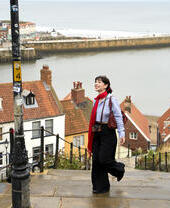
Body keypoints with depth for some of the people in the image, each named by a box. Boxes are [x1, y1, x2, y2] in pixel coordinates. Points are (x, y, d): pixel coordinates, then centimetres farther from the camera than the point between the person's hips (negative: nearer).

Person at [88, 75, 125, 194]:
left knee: (104, 159, -9)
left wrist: (122, 133, -21)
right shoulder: (96, 101, 12)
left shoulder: (111, 99, -7)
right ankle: (100, 186, 14)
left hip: (108, 133, -6)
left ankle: (119, 169, 22)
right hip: (96, 134, 7)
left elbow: (118, 117, -13)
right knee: (96, 160, 4)